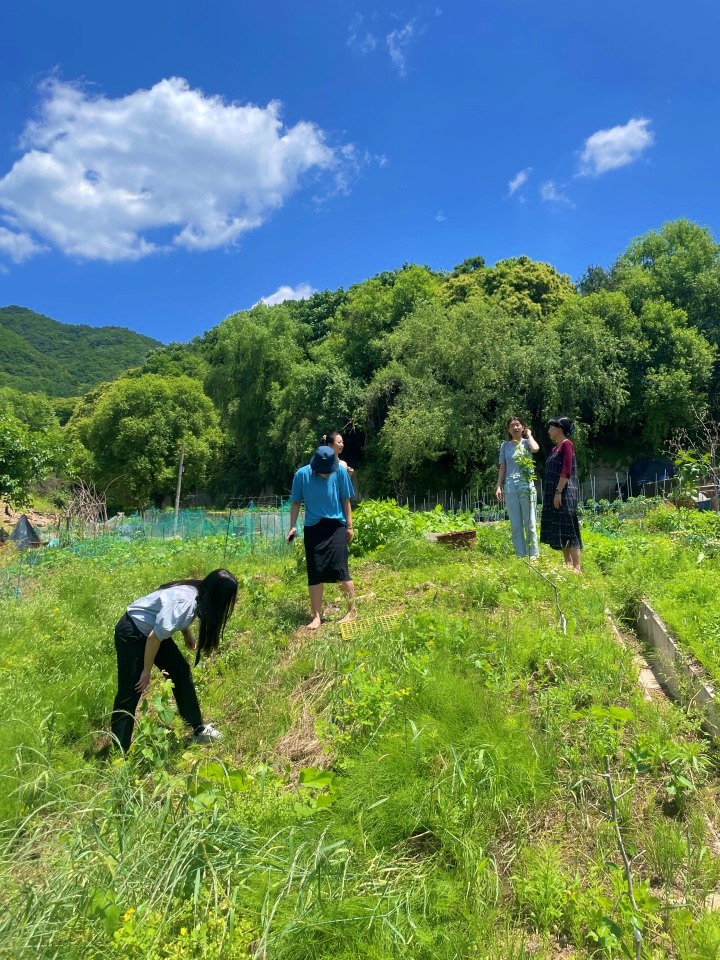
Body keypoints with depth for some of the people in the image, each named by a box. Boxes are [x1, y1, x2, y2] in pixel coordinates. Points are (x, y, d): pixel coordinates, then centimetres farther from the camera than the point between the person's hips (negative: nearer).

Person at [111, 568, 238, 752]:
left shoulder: (198, 593, -7)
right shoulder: (185, 603, -33)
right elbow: (154, 637, -28)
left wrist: (187, 634, 7)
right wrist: (147, 671, -17)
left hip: (151, 629, 9)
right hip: (132, 633, -9)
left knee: (181, 671, 10)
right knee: (130, 693, -5)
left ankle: (198, 729, 22)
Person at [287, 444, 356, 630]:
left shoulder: (340, 471, -8)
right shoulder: (302, 474, -8)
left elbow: (345, 500, 2)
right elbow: (296, 502, 3)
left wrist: (349, 526, 4)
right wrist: (292, 527, -2)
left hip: (336, 526, -1)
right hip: (312, 528, 1)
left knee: (339, 568, -8)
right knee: (314, 573, 3)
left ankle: (352, 610, 8)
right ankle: (317, 616, 13)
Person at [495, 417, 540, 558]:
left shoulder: (527, 442, 5)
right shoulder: (505, 445, 13)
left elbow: (535, 449, -19)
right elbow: (502, 467, 12)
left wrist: (529, 434, -1)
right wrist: (499, 486, 3)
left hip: (526, 485, -3)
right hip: (510, 486, 3)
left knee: (529, 522, 0)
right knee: (515, 524, 3)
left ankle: (533, 555, 5)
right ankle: (520, 555, 9)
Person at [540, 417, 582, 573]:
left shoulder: (567, 444, -7)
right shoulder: (555, 448, 19)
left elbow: (566, 471, -16)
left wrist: (558, 492, -21)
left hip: (564, 494, -9)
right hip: (554, 493, 9)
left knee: (568, 529, -9)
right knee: (559, 530, 9)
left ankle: (576, 567, -8)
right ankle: (568, 564, 15)